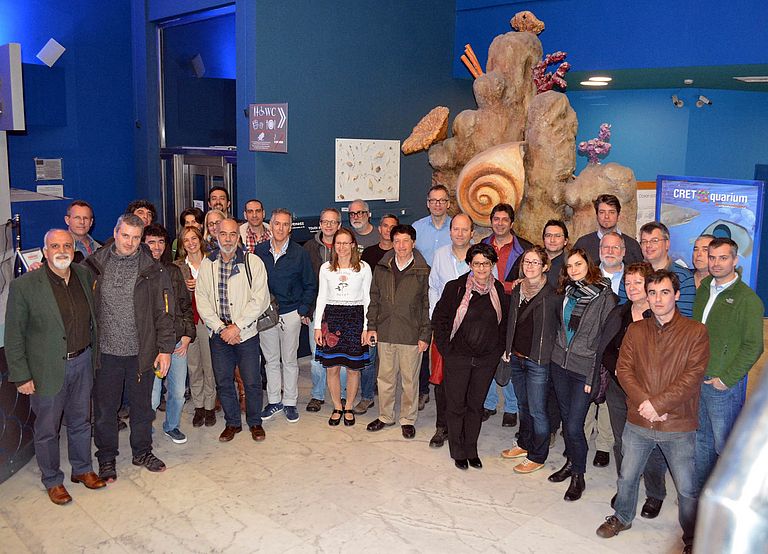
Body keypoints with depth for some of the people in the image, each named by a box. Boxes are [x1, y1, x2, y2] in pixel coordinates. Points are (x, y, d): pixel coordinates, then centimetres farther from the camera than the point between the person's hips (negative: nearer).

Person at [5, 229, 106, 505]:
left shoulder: (84, 275, 0)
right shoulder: (24, 285, -14)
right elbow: (13, 335, -10)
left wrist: (96, 353, 9)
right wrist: (21, 376, -11)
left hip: (83, 362, 4)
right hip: (48, 369, -4)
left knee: (81, 422, 19)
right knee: (47, 429, 12)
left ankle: (83, 469, 38)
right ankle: (52, 480, 31)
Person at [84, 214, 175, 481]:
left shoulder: (153, 270, -3)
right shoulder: (94, 265, -1)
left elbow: (164, 313, -2)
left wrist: (165, 348, -4)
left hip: (141, 352, 0)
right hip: (105, 352, 0)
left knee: (142, 406, 14)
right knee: (104, 409, 12)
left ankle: (142, 451, 34)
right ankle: (106, 457, 30)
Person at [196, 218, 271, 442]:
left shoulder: (253, 262, -6)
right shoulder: (207, 265, 3)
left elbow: (260, 300, -11)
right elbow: (202, 301, 0)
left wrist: (237, 327, -14)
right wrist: (221, 328, -11)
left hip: (246, 333, -2)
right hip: (218, 335, 3)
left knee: (252, 382, 4)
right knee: (223, 382, 11)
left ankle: (255, 422, 25)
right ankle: (232, 422, 29)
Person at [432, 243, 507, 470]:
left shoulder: (498, 290, 1)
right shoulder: (455, 288, -8)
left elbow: (503, 322, 13)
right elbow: (438, 318, -3)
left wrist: (498, 351, 7)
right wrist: (445, 348, -7)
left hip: (486, 360, 3)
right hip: (457, 357, -3)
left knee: (476, 405, 14)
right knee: (456, 406, 6)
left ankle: (471, 450, 28)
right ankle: (458, 452, 23)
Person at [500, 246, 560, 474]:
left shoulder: (553, 295, -14)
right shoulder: (517, 290, 6)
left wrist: (553, 353, -8)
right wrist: (508, 349, 15)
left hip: (539, 361, -6)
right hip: (517, 358, 7)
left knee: (537, 410, 1)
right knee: (523, 405, 21)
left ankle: (537, 456, 16)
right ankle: (524, 444, 38)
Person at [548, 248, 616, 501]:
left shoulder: (605, 295, -10)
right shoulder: (567, 292, 7)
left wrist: (595, 376, -12)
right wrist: (559, 350, 10)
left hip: (585, 367, -5)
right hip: (559, 363, 5)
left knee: (574, 426, -5)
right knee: (566, 419, 14)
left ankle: (578, 476, 14)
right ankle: (571, 463, 33)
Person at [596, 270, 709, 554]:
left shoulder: (696, 332, -6)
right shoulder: (635, 331, 5)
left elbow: (693, 375, -14)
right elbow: (623, 369, -1)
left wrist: (658, 403, -19)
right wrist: (645, 402, -14)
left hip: (679, 426, -3)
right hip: (638, 423, 3)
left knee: (686, 488, 8)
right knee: (627, 476, 17)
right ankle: (622, 518, 41)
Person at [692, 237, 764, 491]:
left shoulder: (748, 299, -13)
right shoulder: (704, 288, 7)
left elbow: (753, 346, -13)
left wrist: (727, 379, -14)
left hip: (725, 384, -6)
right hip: (696, 379, 6)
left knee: (725, 445, 6)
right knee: (702, 440, 18)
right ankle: (699, 491, 33)